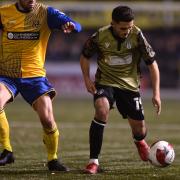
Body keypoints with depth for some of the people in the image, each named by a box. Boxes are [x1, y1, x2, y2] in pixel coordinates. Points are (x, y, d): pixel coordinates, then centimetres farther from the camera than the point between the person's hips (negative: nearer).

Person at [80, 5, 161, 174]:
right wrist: (87, 78, -9)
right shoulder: (100, 36, -16)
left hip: (129, 84, 1)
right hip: (105, 82, -1)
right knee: (101, 110, -31)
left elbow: (152, 63, -8)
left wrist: (156, 93, -13)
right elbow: (85, 56, 4)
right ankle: (93, 162, -26)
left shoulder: (137, 35, -17)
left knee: (139, 127, 5)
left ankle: (140, 142, 48)